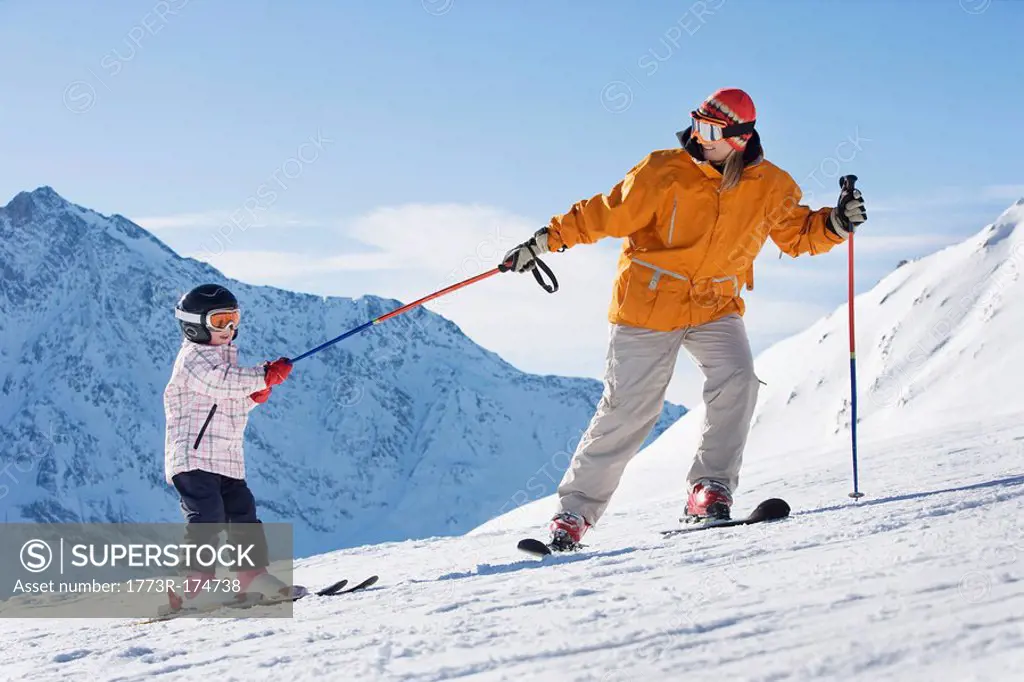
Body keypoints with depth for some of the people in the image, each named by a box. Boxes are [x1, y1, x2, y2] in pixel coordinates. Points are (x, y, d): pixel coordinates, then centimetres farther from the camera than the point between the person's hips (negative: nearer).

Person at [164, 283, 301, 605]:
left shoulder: (225, 357, 22)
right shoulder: (194, 357, -8)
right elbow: (221, 382, -26)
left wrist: (255, 396, 8)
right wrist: (265, 376, -28)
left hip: (227, 459, 10)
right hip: (194, 456, -10)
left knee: (243, 513, 9)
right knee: (207, 515, -17)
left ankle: (254, 574, 15)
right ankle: (197, 581, -18)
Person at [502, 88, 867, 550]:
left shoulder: (770, 188, -3)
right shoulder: (664, 173, -12)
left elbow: (798, 235, 8)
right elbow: (606, 213, -7)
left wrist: (835, 223, -11)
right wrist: (546, 241, -11)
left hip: (716, 308, 3)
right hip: (648, 303, -3)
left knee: (737, 381, -23)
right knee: (628, 410, -3)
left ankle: (710, 491, -15)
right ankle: (575, 510, 10)